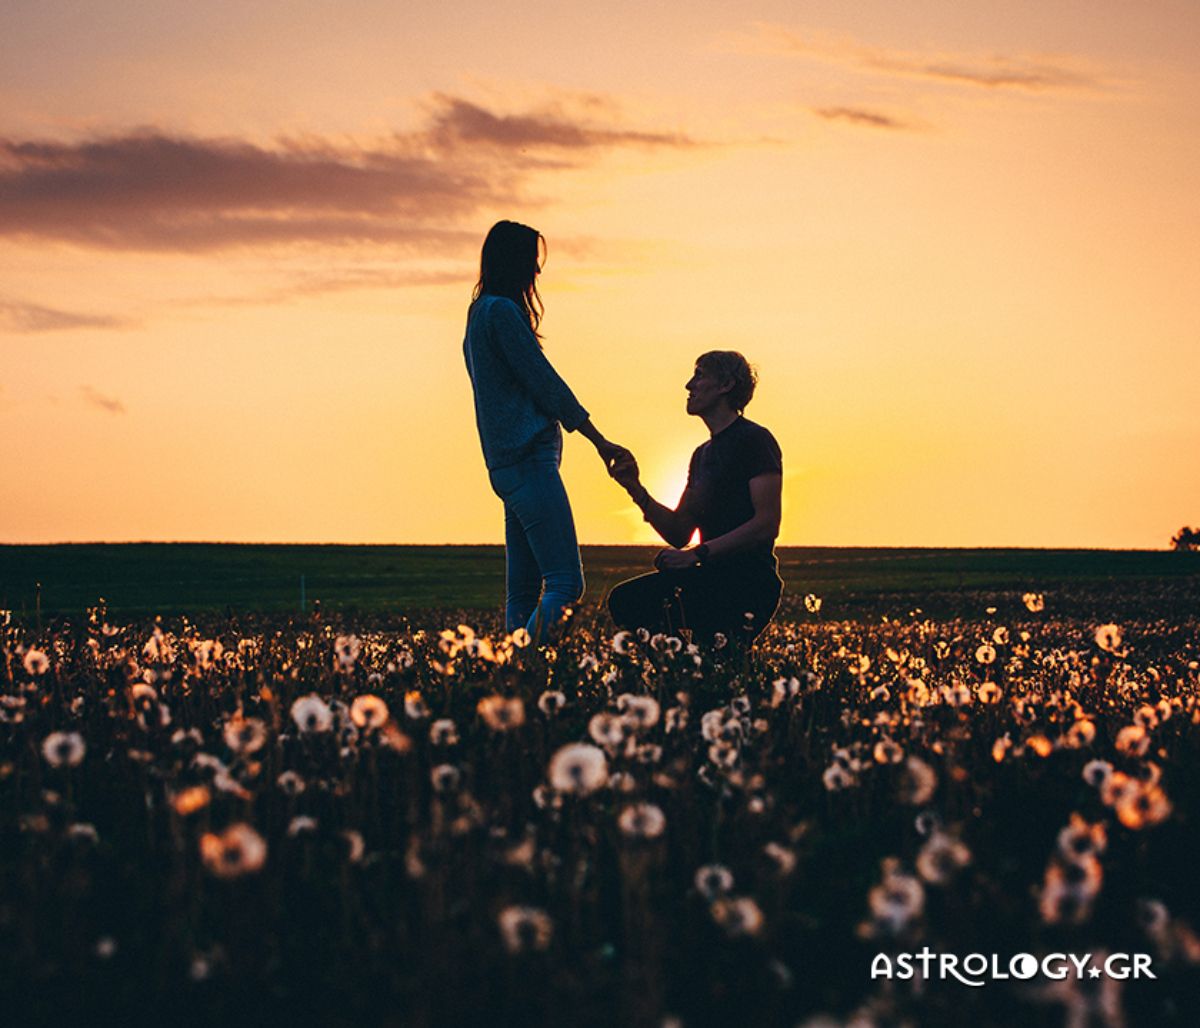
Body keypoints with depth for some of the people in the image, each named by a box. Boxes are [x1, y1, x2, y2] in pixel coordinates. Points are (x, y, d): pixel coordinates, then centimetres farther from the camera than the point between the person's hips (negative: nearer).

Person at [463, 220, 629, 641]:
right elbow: (545, 382, -10)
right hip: (529, 459, -11)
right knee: (565, 583, -16)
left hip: (507, 464, 11)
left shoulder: (480, 314, 22)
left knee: (523, 589, 8)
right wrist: (601, 443, -4)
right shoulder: (502, 311, -9)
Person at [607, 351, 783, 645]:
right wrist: (636, 490, 7)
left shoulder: (754, 439, -5)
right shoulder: (703, 454, 22)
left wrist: (698, 553, -20)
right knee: (623, 599, -8)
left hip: (749, 580, -8)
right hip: (713, 576, 8)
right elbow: (679, 535, 20)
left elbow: (767, 523, -16)